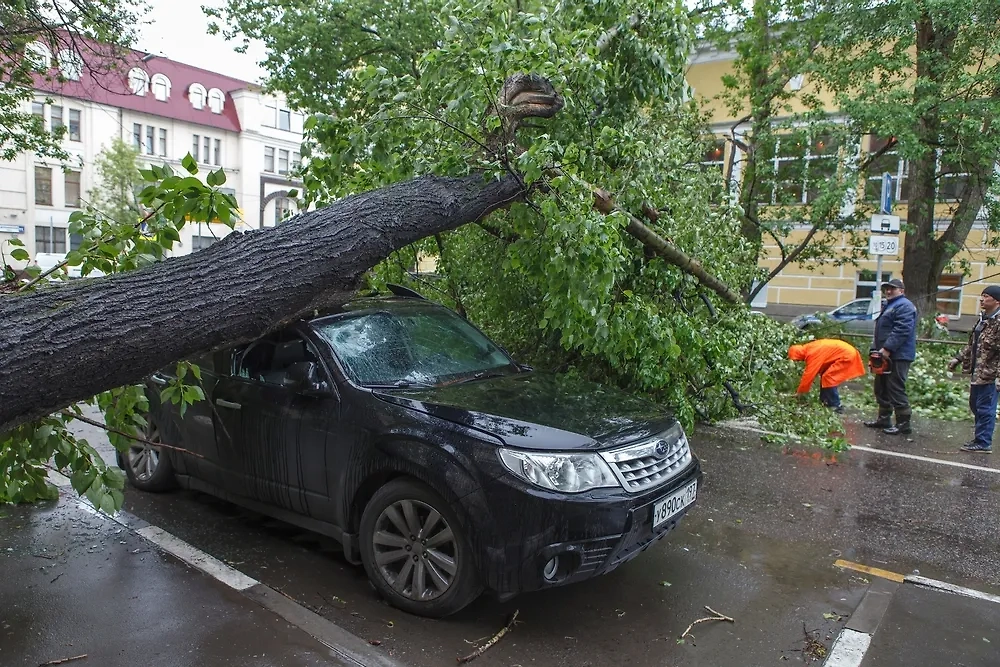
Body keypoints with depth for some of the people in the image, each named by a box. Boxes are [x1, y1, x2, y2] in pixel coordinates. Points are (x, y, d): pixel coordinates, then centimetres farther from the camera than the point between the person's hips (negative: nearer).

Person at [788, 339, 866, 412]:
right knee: (824, 375, 12)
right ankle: (824, 400, 19)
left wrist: (800, 392, -8)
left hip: (847, 355, -10)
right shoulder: (809, 349, 6)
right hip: (846, 352, 10)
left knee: (828, 377, -10)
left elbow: (809, 374, -18)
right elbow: (810, 371, 16)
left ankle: (836, 406, -4)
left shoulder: (812, 354, -22)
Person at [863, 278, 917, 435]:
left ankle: (904, 424, -4)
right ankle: (884, 419, 25)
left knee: (896, 389, -9)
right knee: (881, 388, 16)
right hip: (886, 355, 11)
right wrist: (876, 348, 15)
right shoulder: (889, 305, 21)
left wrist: (887, 348, -27)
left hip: (898, 356, -11)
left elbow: (902, 330, -24)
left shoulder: (904, 306, -12)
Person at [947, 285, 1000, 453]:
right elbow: (972, 343, 23)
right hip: (978, 372, 10)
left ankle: (983, 443, 7)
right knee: (975, 405, 17)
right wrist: (958, 359, 22)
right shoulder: (983, 318, 14)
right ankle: (980, 439, 29)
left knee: (985, 408, -2)